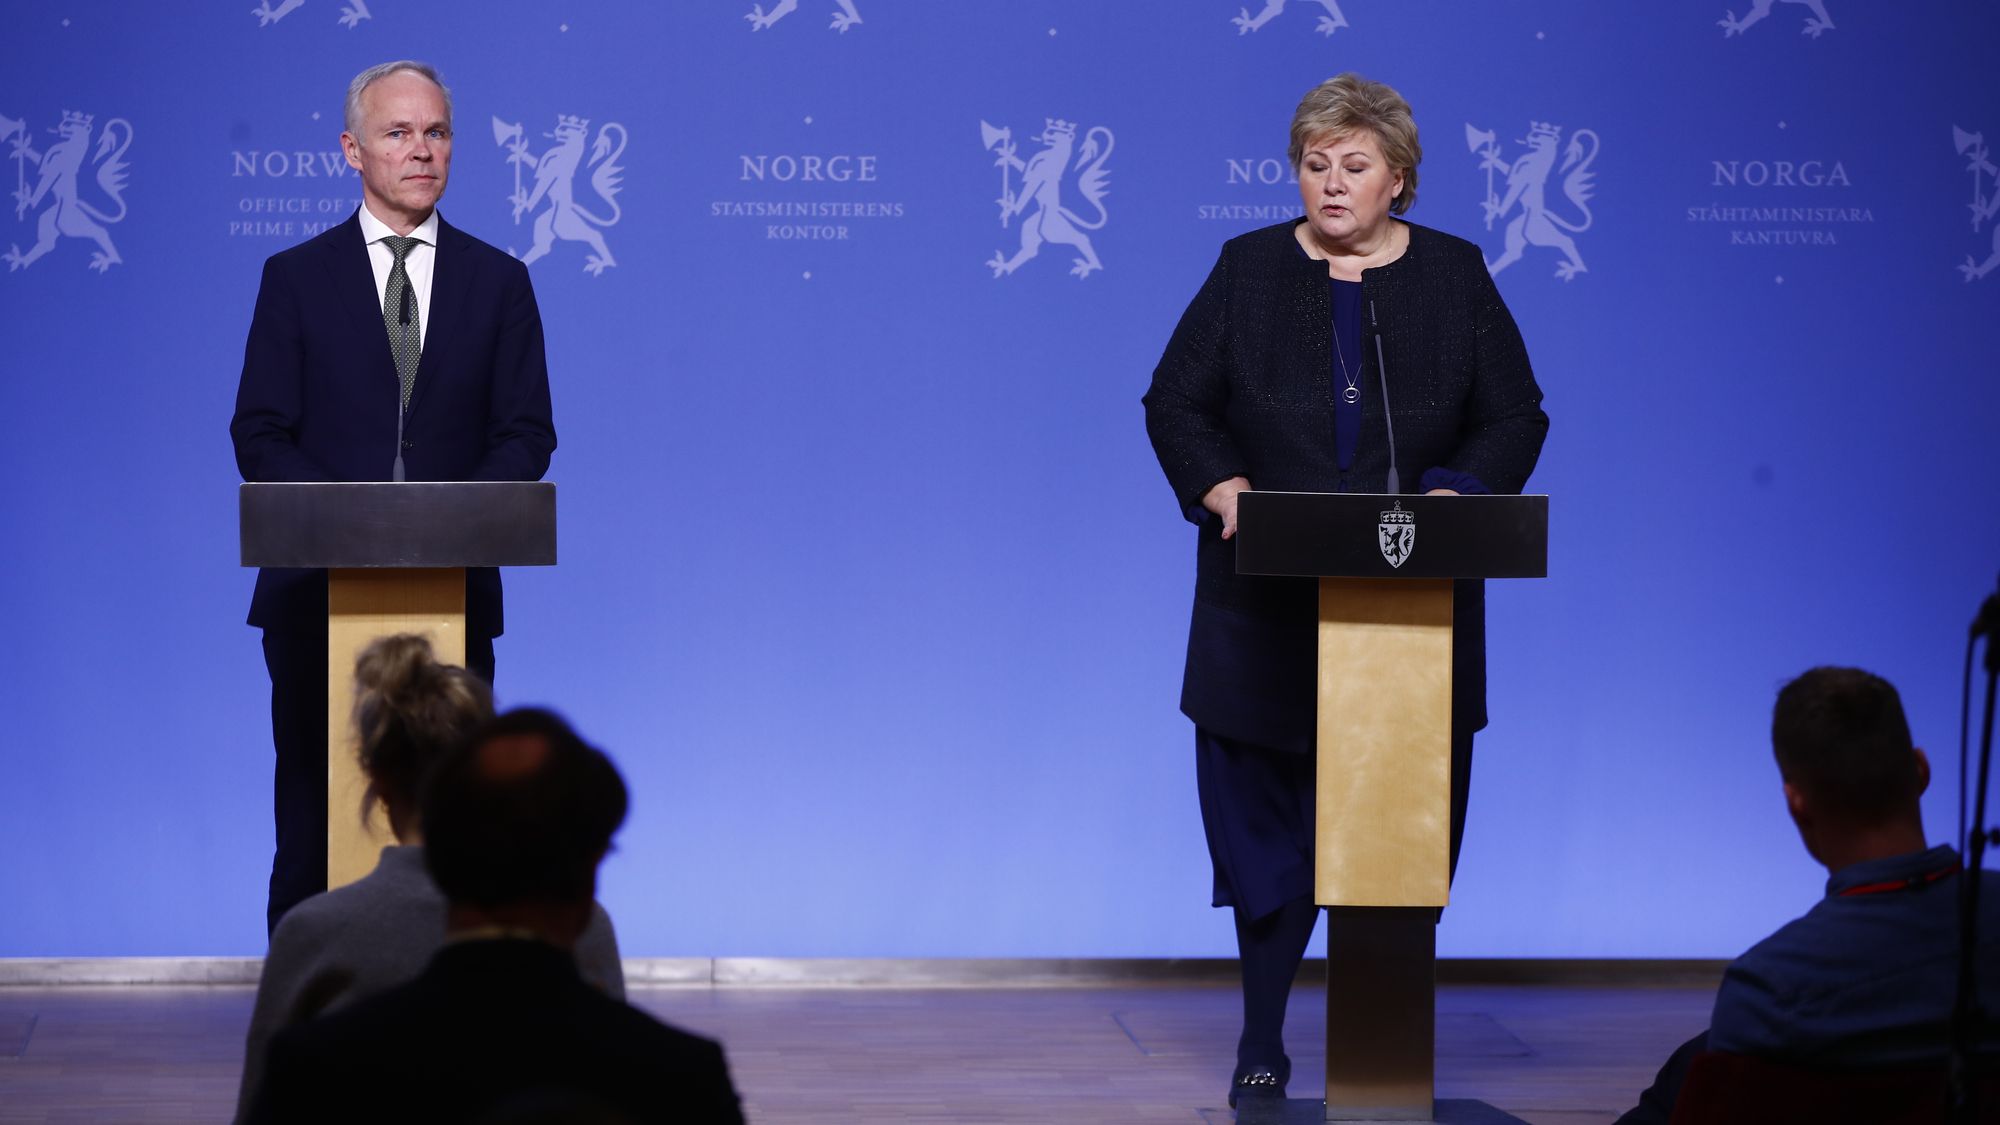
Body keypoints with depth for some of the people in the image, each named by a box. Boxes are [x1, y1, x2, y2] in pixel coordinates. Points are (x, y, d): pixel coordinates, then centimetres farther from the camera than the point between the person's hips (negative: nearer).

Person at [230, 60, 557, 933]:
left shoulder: (498, 282, 8)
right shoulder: (295, 277, 5)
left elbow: (527, 434, 5)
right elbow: (260, 436, 2)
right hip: (320, 587, -1)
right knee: (312, 821, 2)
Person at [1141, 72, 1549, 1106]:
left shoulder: (1455, 276, 4)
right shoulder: (1249, 269, 4)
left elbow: (1514, 418, 4)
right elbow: (1175, 402, 4)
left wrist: (1452, 494, -13)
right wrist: (1219, 489, -13)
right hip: (1270, 604, 0)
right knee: (1262, 814, 0)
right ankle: (1262, 1039, 9)